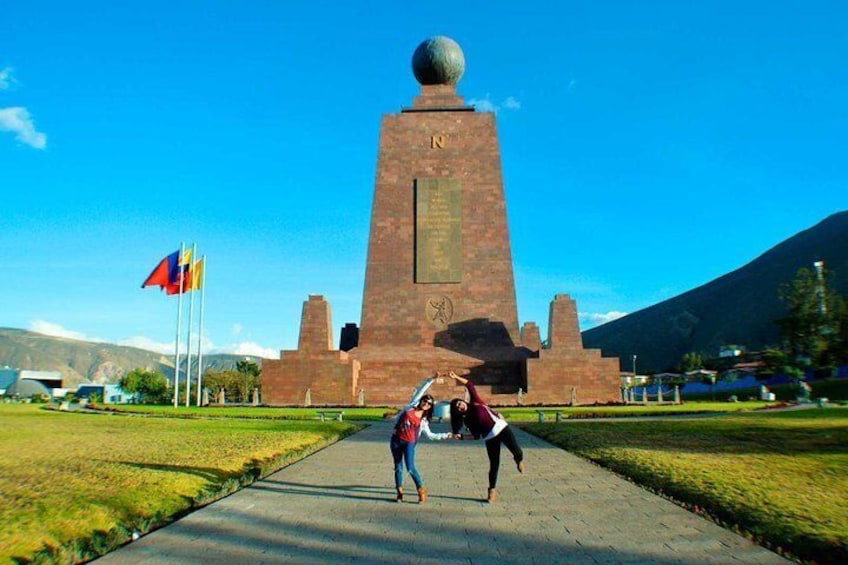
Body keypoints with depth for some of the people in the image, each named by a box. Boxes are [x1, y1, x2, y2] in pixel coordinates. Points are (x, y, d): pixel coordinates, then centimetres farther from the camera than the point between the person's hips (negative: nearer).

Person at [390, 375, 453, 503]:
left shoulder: (424, 420, 5)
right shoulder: (412, 406, 3)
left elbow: (429, 435, 10)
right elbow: (420, 390, 4)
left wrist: (446, 435, 6)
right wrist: (432, 379, 0)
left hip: (409, 443, -1)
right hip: (396, 440, 1)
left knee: (410, 468, -12)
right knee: (398, 468, 6)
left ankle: (421, 490, 4)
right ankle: (399, 492, 18)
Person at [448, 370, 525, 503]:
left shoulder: (475, 402, 0)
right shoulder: (467, 420, 3)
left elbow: (470, 385, -6)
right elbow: (476, 436, 4)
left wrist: (456, 377, -14)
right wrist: (461, 436, -5)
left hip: (501, 428, -1)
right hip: (490, 438, 1)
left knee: (517, 453, -14)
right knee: (494, 465, 1)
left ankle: (519, 460, 23)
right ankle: (492, 491, 19)